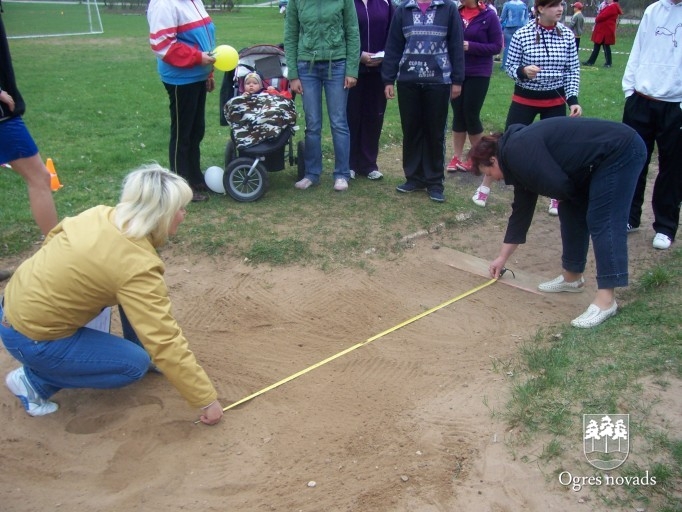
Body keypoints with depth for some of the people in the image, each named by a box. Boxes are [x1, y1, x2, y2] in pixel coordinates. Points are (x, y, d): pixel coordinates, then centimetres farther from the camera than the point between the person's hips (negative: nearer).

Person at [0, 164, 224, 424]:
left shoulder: (102, 214, -6)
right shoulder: (137, 266, -28)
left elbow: (54, 234, 13)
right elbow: (166, 343, -27)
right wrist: (207, 399, -20)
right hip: (30, 338, -8)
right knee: (136, 363, -3)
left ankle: (140, 352, 22)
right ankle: (33, 380, 6)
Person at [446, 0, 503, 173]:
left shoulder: (489, 16, -6)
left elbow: (497, 46, -7)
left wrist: (470, 46, -18)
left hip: (478, 74, -3)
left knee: (471, 115, 0)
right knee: (458, 114, 7)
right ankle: (457, 157, 17)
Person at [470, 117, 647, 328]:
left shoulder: (517, 152, -17)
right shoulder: (518, 153, 13)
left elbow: (558, 186, -24)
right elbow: (521, 209, 19)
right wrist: (503, 257, 25)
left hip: (621, 151, -10)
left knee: (603, 221, -12)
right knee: (571, 212, 13)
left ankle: (606, 300, -11)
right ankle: (572, 277, 25)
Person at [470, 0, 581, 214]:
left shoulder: (567, 35, -2)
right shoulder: (522, 34, -10)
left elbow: (573, 70, 3)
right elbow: (509, 66, -4)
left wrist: (573, 99, -7)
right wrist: (522, 71, -26)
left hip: (555, 101, 3)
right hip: (525, 99, -2)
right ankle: (484, 187, 18)